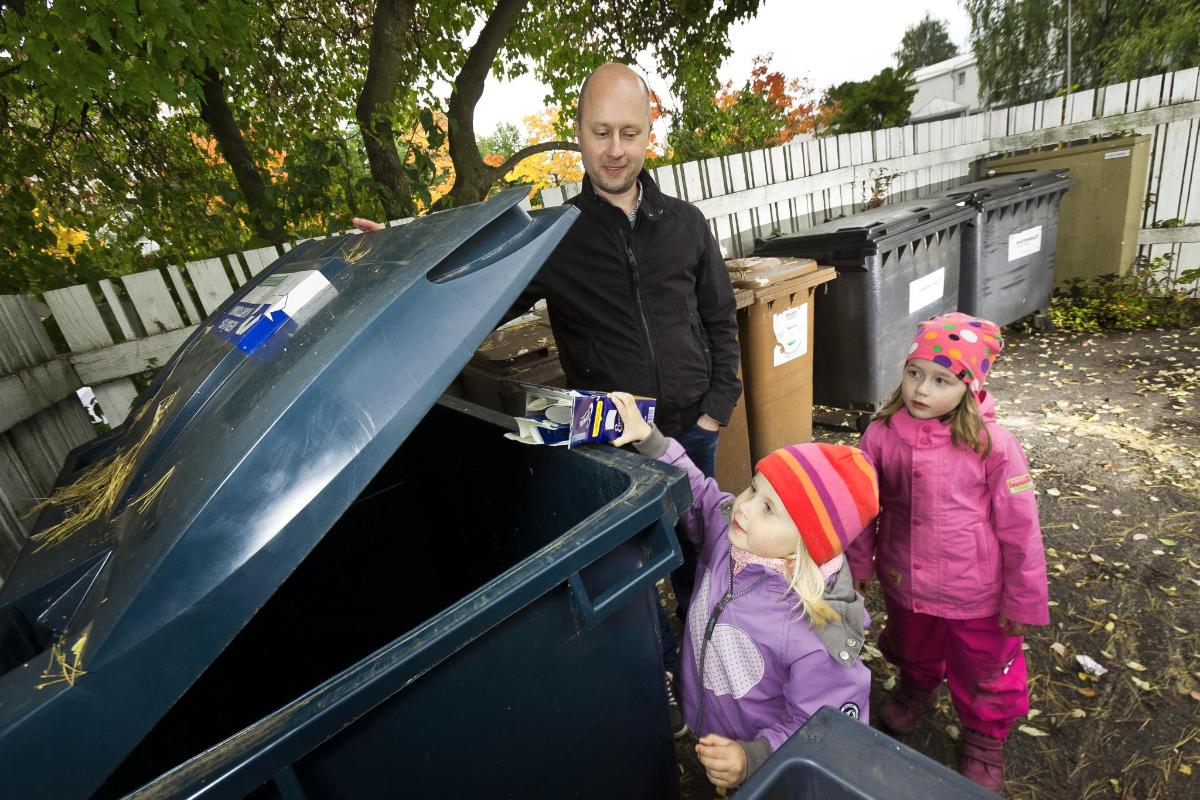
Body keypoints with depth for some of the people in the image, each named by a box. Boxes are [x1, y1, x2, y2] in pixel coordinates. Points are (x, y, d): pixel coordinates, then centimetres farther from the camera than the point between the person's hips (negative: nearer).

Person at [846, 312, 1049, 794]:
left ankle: (984, 739, 53)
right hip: (904, 583, 3)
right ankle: (917, 688, 64)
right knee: (913, 651, 31)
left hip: (975, 593, -2)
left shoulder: (992, 445, -24)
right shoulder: (882, 434, -17)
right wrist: (858, 561, 6)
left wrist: (1023, 600, -6)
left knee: (984, 674, 23)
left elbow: (1019, 530, -14)